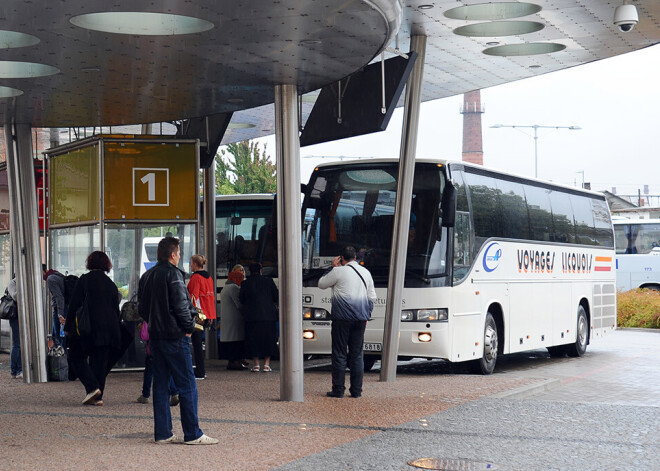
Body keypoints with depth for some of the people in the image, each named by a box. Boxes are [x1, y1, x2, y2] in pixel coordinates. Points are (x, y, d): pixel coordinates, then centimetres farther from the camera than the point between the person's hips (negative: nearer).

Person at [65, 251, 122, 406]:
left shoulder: (84, 280, -3)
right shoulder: (111, 284, 11)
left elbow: (74, 304, -5)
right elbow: (116, 309, 13)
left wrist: (68, 327, 3)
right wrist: (114, 331, 20)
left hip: (89, 328, -5)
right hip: (109, 329, 5)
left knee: (77, 357, 6)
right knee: (100, 362, 9)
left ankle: (92, 387, -9)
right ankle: (98, 396, 7)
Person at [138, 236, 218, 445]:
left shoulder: (146, 276, 13)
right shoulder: (173, 274, -12)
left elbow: (142, 307, 16)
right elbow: (181, 304, -17)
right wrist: (189, 327, -6)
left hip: (156, 336, 8)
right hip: (175, 337, -8)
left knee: (160, 385, 10)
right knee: (187, 385, -4)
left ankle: (162, 433, 11)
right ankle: (192, 434, -3)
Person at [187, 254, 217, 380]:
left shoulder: (196, 277, -11)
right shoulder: (209, 277, 14)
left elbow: (194, 296, -16)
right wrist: (211, 316, 21)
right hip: (208, 315, 8)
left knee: (196, 342, -4)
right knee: (198, 341, 16)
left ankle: (200, 372, -5)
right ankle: (201, 370, 18)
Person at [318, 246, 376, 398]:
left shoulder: (339, 271, -5)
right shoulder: (366, 272, 14)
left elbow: (321, 284, 8)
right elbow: (372, 297, 18)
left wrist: (332, 268, 13)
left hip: (342, 317, -5)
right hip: (360, 318, 5)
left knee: (339, 354, 0)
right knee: (357, 354, 8)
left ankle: (338, 390, 0)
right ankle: (356, 390, 8)